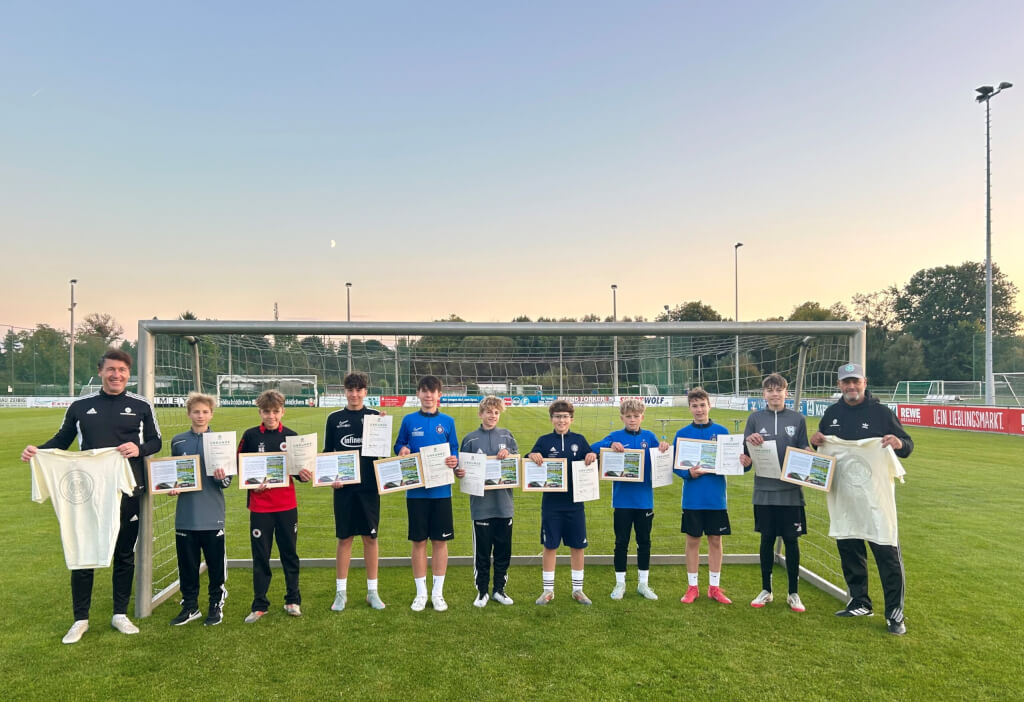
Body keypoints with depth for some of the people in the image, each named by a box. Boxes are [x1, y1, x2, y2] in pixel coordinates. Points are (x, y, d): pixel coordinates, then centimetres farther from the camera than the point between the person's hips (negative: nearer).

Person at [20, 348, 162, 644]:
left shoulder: (141, 405, 1)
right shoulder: (80, 405, 4)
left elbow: (156, 441, 5)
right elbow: (62, 441, 11)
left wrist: (139, 449, -16)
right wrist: (37, 451, -8)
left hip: (128, 492, 0)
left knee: (125, 554, 10)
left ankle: (120, 615, 24)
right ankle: (80, 620, 20)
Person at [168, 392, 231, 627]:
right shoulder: (178, 441, 6)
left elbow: (228, 481, 0)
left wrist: (222, 478, -22)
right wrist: (171, 487, -3)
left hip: (212, 515, -2)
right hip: (185, 516, 2)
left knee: (216, 563, 6)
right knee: (187, 563, 10)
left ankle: (216, 605, 21)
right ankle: (189, 606, 26)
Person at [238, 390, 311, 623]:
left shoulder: (291, 436, 3)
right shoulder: (250, 436, -1)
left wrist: (303, 474, -13)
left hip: (287, 505, 1)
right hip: (260, 506, -1)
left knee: (289, 553, 10)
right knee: (260, 556, 6)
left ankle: (293, 600, 24)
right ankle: (259, 606, 19)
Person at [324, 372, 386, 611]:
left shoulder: (375, 416, 4)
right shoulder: (334, 418, 5)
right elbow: (327, 452, 9)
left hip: (369, 486, 0)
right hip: (344, 487, 0)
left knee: (370, 537, 6)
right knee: (344, 538, 6)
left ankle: (372, 591, 18)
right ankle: (341, 592, 18)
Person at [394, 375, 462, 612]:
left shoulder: (447, 422, 4)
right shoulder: (409, 420, 3)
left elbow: (454, 450, 7)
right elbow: (398, 446, 10)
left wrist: (454, 461, -15)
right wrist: (402, 450, -13)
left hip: (441, 490, 0)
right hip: (416, 490, 0)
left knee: (440, 541, 6)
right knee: (418, 541, 6)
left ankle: (438, 592, 19)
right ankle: (421, 593, 20)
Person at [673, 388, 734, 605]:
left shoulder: (722, 432, 1)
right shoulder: (682, 434, -1)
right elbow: (676, 466, -2)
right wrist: (688, 473, -20)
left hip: (716, 497, 1)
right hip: (692, 498, -1)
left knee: (715, 541, 9)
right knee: (692, 541, 8)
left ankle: (714, 587, 23)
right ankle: (692, 587, 20)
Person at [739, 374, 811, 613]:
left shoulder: (798, 419, 3)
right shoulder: (755, 419, 3)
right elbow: (746, 454, 5)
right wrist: (748, 444, -17)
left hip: (791, 491, 0)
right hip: (764, 490, 1)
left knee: (791, 540, 6)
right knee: (767, 539, 10)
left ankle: (794, 593, 20)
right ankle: (766, 590, 23)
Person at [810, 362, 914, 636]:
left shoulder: (881, 412, -5)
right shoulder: (832, 413, 8)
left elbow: (907, 446, -3)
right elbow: (822, 446, 18)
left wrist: (899, 443, -26)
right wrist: (815, 441, -5)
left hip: (876, 493, -5)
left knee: (887, 551, -2)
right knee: (848, 548, 13)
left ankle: (895, 613, 8)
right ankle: (860, 603, 29)